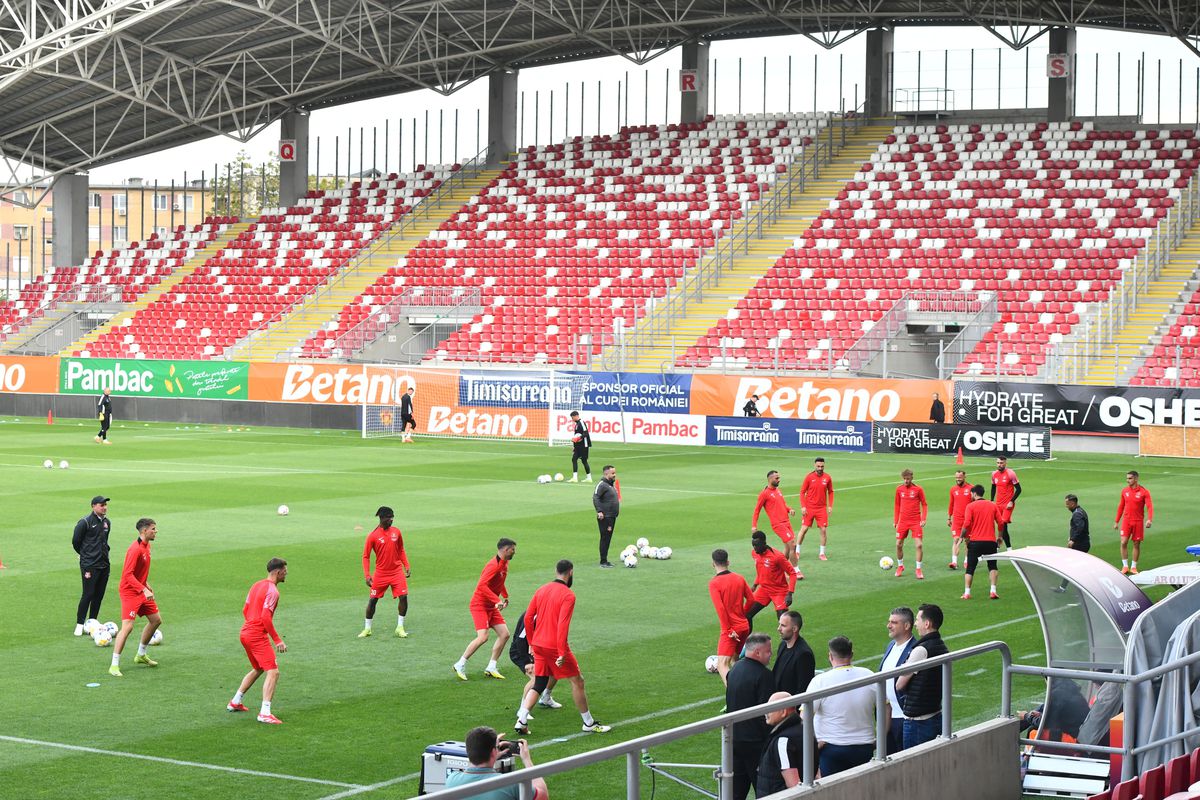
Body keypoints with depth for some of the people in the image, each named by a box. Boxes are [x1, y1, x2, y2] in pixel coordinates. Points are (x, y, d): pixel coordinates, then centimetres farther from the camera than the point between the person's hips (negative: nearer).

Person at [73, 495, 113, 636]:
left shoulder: (107, 522, 10)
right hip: (89, 565, -6)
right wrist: (85, 554, 6)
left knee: (99, 594, 8)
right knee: (88, 594, -8)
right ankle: (79, 624, -1)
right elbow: (75, 541, -2)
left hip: (104, 564, 6)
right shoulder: (85, 522, -10)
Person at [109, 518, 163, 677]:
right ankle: (114, 666, -11)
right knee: (127, 627, -16)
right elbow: (128, 574, -28)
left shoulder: (146, 546, 7)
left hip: (142, 591, 10)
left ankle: (141, 655, 33)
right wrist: (144, 590, -33)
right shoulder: (135, 549, -24)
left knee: (156, 620, 16)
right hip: (130, 592, -10)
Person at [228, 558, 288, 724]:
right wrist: (277, 640, -19)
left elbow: (245, 610, 19)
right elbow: (266, 618, -22)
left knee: (257, 669, 26)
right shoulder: (272, 591, -14)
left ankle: (235, 703, 34)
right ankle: (265, 713, -19)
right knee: (273, 672, -12)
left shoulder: (257, 586, 13)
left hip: (245, 633, 10)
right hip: (258, 637, -10)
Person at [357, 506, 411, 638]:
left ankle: (400, 627, 2)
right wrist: (367, 575, -12)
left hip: (397, 571, 2)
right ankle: (367, 628, 17)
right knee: (372, 600, 0)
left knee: (403, 597, -10)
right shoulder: (373, 536, -9)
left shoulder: (396, 532, 2)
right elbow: (366, 556, -4)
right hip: (380, 573, -2)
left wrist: (406, 566, 6)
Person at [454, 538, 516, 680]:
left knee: (504, 634, 1)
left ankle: (491, 668, 8)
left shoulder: (504, 564, 9)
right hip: (480, 605, -9)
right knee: (483, 637, -19)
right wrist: (497, 600, -36)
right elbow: (482, 585, -32)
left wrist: (505, 597, 18)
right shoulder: (494, 565, -22)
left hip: (491, 606, 9)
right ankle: (460, 665, -5)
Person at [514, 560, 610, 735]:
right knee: (577, 681, 8)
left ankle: (521, 722, 2)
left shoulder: (541, 590, 8)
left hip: (539, 645, 7)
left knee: (538, 685, 14)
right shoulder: (568, 595, -13)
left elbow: (528, 618, 9)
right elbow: (563, 625, -20)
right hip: (555, 646, -7)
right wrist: (562, 653, -19)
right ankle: (589, 724, 15)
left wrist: (532, 643, 18)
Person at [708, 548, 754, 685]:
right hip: (744, 626, 7)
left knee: (722, 665, -14)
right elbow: (751, 599, 9)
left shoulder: (714, 583, -11)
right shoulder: (739, 578, 6)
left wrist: (728, 630, -13)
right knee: (735, 660, 25)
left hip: (730, 630, -6)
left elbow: (720, 608, -17)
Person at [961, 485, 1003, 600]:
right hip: (990, 541, 2)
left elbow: (966, 524, -13)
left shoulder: (970, 506, -3)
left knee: (970, 569, 7)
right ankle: (993, 591, 1)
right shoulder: (993, 505, 8)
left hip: (975, 542, -2)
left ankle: (967, 593, 2)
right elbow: (1001, 522, 4)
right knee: (992, 567, 15)